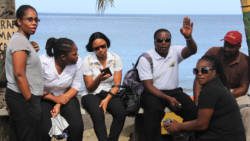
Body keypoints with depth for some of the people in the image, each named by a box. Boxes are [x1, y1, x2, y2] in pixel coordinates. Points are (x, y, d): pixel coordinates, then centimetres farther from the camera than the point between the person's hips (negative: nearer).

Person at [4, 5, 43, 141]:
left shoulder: (21, 39, 18)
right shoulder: (20, 40, -14)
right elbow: (19, 74, -21)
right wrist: (29, 100, -19)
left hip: (18, 96, 10)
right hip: (23, 98, -10)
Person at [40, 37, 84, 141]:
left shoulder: (77, 62, -14)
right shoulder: (43, 62, -23)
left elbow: (76, 86, -8)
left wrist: (60, 104, -18)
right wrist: (55, 99, -22)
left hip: (66, 97, 2)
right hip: (46, 99, -2)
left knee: (77, 127, -19)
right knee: (45, 130, -24)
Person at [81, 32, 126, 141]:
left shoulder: (115, 58, -4)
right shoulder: (87, 61, -8)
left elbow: (116, 85, -4)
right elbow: (90, 88, -6)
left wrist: (107, 100, -18)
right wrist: (99, 79, -27)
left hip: (110, 94, 2)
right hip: (92, 95, -2)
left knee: (121, 112, -29)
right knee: (98, 114, -34)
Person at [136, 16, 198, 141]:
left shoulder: (175, 52, 1)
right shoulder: (145, 59, -7)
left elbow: (192, 50, -20)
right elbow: (148, 86, -12)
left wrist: (188, 37, -43)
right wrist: (167, 98, -25)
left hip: (173, 91, 3)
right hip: (153, 93, -3)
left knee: (192, 109, -22)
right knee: (154, 109, -36)